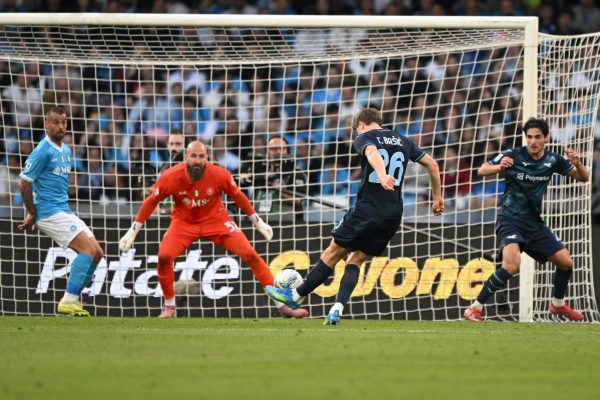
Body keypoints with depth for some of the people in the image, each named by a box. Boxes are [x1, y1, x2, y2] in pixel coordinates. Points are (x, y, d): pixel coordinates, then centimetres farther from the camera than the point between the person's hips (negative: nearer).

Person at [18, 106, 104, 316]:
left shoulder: (66, 151, 16)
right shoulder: (43, 151, -11)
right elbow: (24, 183, -12)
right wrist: (32, 214, -6)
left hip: (65, 212, 9)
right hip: (50, 213, -9)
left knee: (97, 253, 4)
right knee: (88, 249, -18)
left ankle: (72, 299, 8)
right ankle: (68, 301, -19)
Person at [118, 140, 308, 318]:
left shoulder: (219, 175, -21)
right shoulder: (170, 177, -23)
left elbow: (237, 196, -2)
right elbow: (151, 202, -7)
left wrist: (258, 222, 6)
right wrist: (132, 232, -5)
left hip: (215, 219, 0)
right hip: (184, 221, 0)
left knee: (250, 255, -11)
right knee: (164, 256, -25)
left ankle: (282, 305, -2)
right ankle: (169, 307, -2)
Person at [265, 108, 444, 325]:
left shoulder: (364, 138, -1)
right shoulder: (404, 142, 17)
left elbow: (372, 154, -24)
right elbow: (432, 164, 18)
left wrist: (382, 175, -44)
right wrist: (437, 197, 25)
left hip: (366, 209, -5)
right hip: (393, 216, 5)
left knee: (333, 253, 9)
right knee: (356, 259, 13)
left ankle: (296, 296, 21)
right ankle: (337, 309, -3)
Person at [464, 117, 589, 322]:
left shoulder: (552, 160, -1)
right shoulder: (514, 156, -14)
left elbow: (583, 178, 5)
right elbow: (481, 170, -12)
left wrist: (577, 164, -18)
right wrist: (498, 167, -34)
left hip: (534, 222, 6)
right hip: (510, 219, -6)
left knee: (566, 262, 6)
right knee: (511, 266, -29)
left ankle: (558, 303, 34)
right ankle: (475, 308, -19)